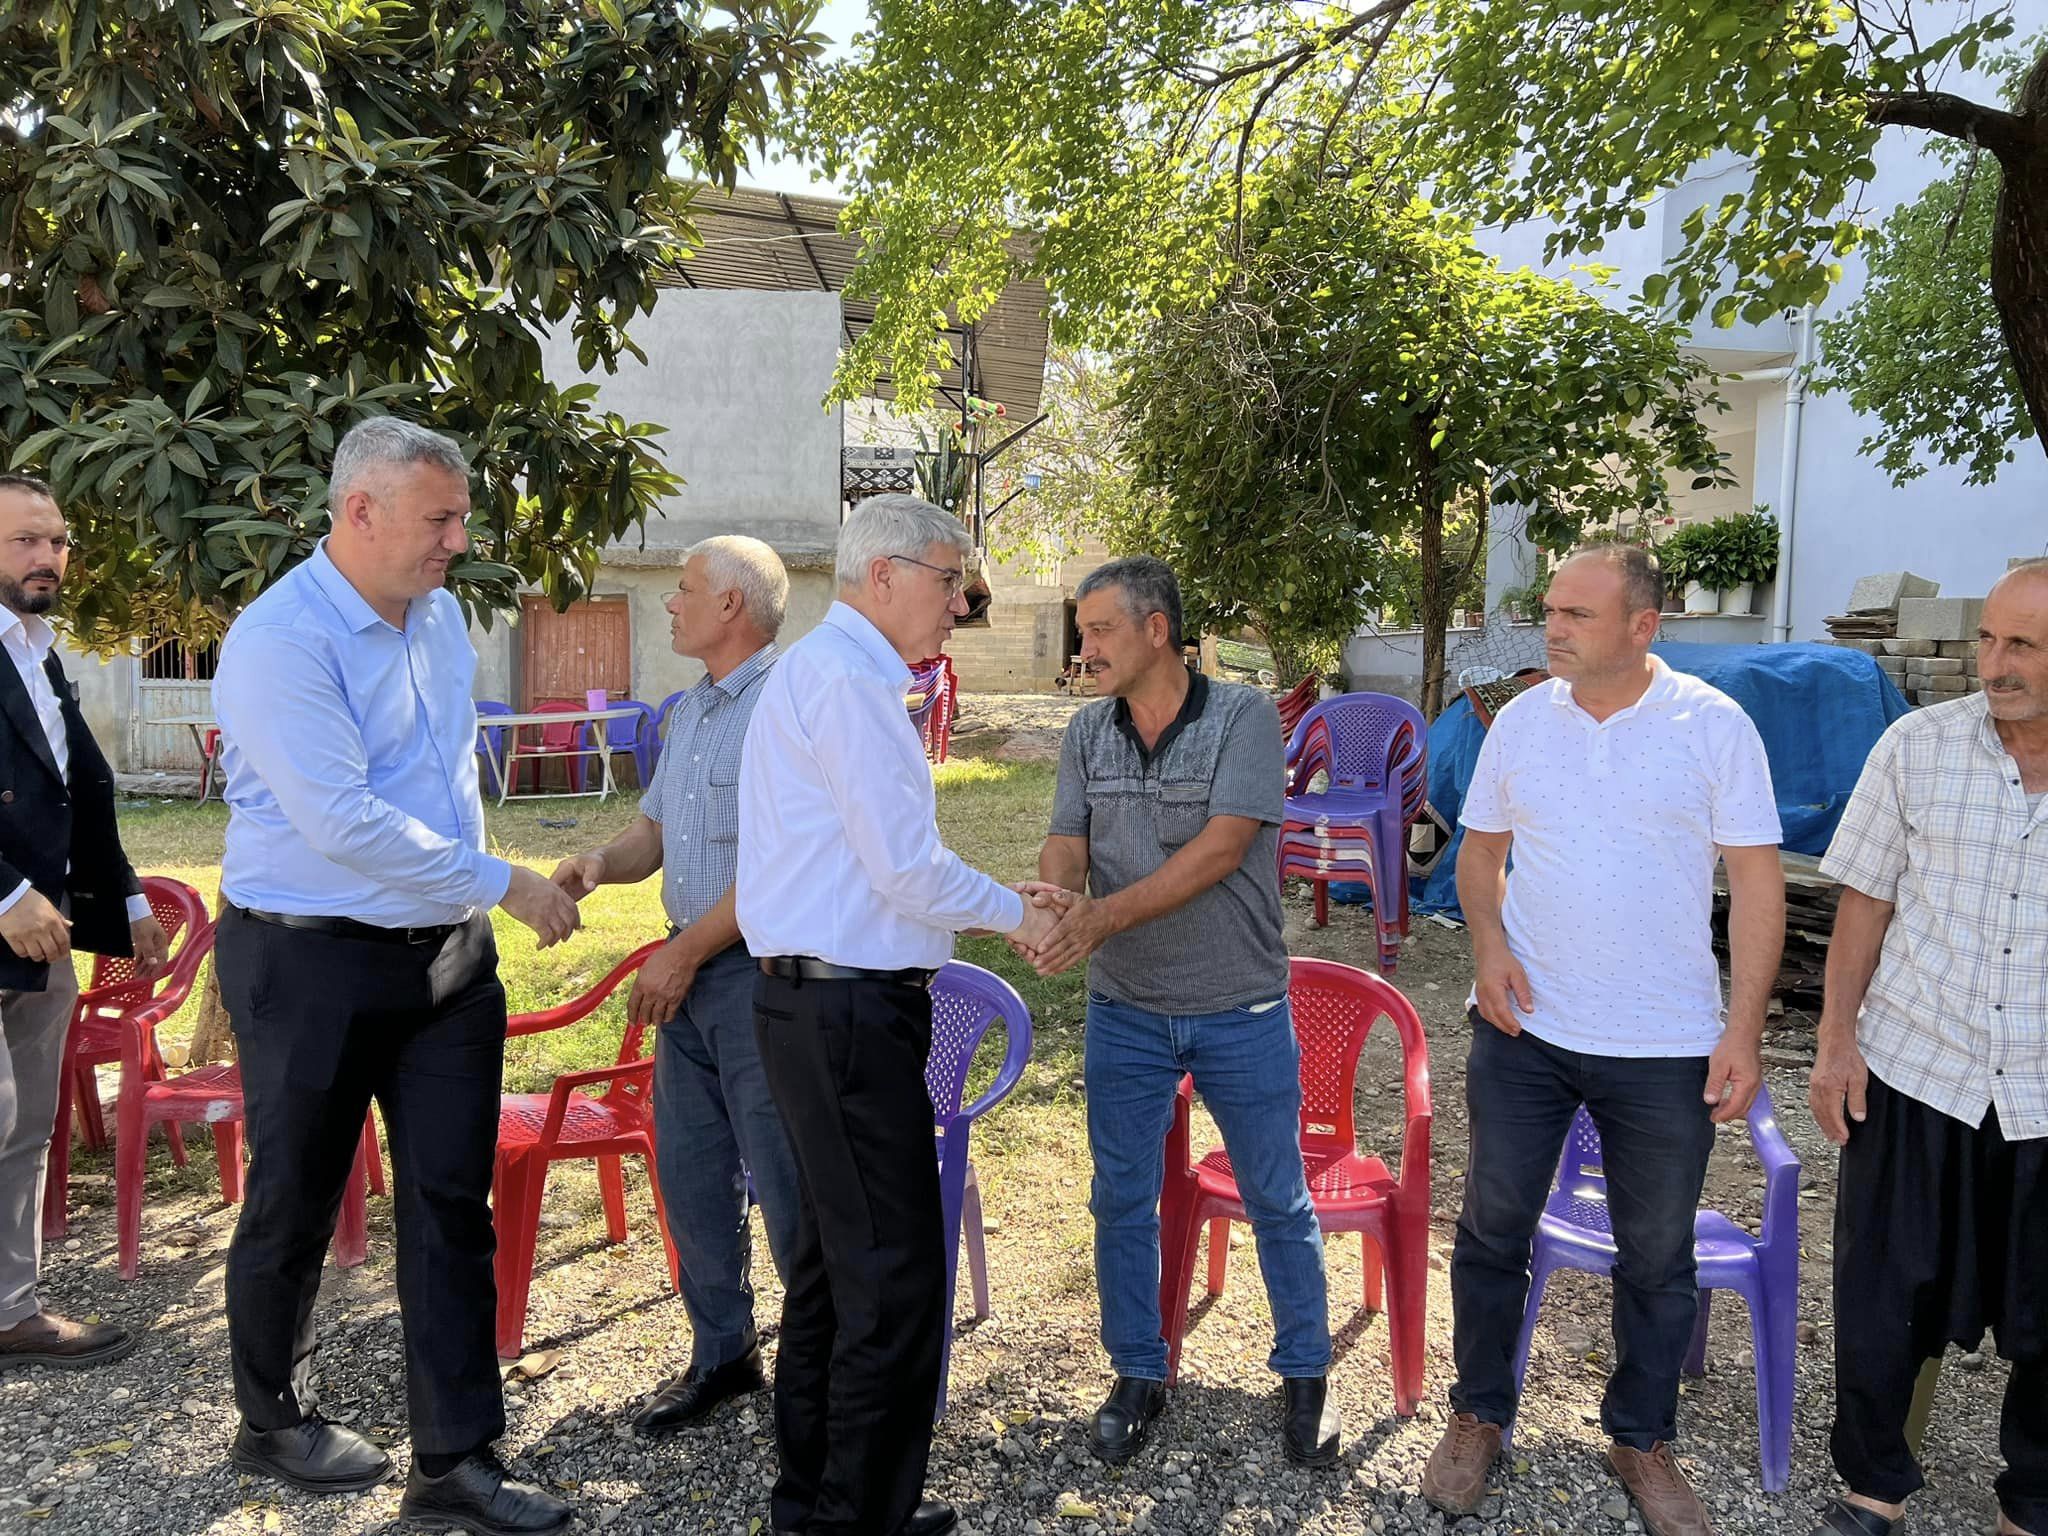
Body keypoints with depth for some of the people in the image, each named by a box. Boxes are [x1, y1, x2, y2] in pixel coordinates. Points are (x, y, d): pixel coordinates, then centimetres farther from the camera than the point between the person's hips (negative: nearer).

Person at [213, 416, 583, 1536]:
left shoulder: (441, 615, 7)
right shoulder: (279, 640, -17)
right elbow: (346, 824, -24)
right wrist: (502, 883, -18)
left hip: (447, 956, 6)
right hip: (311, 963, -6)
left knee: (452, 1203, 6)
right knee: (294, 1206, 12)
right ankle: (273, 1423, 36)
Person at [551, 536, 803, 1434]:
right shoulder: (690, 711, 15)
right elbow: (656, 829, 20)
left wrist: (686, 951, -15)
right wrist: (601, 863, -2)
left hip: (763, 968, -9)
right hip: (690, 972, 9)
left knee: (786, 1184, 0)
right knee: (690, 1174, 14)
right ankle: (722, 1353, 30)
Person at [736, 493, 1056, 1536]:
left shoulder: (813, 669, 17)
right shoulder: (849, 677, -15)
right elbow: (907, 867, -18)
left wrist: (970, 914, 18)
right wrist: (1015, 916, -2)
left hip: (812, 1005, 11)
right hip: (851, 1012, -11)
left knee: (835, 1256, 19)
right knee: (894, 1274, -2)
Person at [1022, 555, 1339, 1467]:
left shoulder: (1244, 718, -12)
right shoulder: (1087, 733, 3)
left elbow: (1223, 847, -22)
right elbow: (1066, 845, -5)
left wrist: (1109, 914, -31)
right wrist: (1056, 898, -29)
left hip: (1241, 1013, -3)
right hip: (1125, 1012, 4)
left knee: (1277, 1202, 11)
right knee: (1122, 1202, 12)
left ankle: (1305, 1376, 31)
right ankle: (1137, 1376, 31)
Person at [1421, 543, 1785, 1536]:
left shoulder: (1715, 726, -7)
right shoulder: (1522, 719, 1)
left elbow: (1756, 883, -6)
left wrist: (1744, 1028, -11)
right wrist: (1489, 945, -7)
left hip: (1665, 1046, -2)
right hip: (1524, 1025, 2)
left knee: (1657, 1258, 13)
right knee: (1491, 1231, 11)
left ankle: (1642, 1439, 34)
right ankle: (1478, 1416, 31)